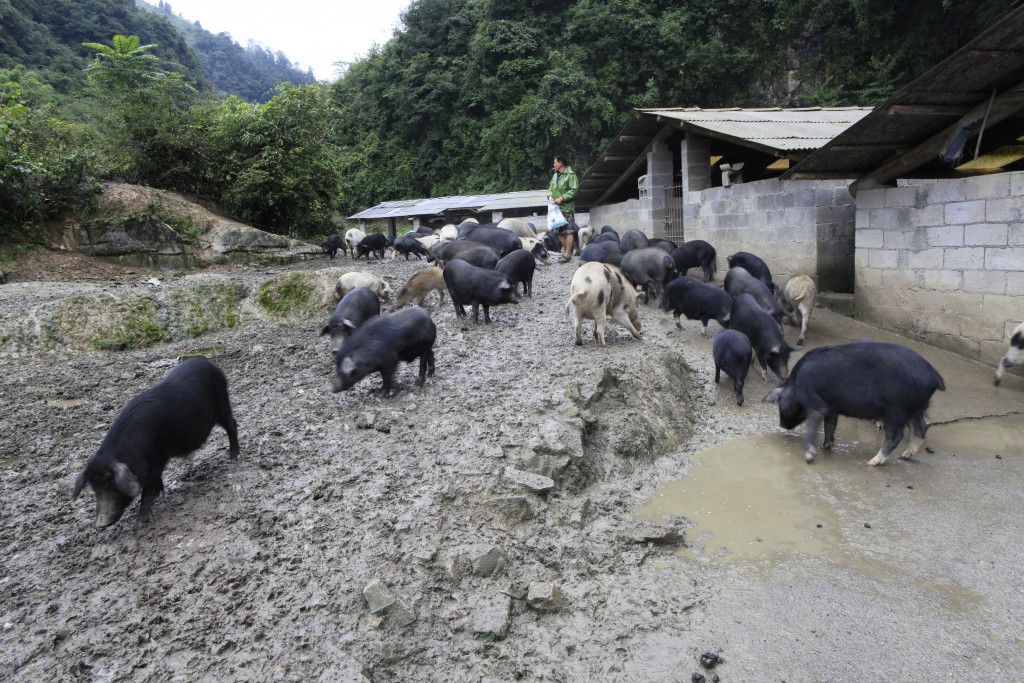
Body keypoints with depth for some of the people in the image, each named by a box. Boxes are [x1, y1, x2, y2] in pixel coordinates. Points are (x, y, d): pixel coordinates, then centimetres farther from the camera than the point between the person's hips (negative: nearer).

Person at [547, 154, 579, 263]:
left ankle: (567, 255, -3)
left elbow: (574, 190, -14)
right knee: (559, 231, 11)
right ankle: (566, 249, 25)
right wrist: (550, 196, -1)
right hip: (556, 208, 8)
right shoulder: (555, 175, 17)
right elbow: (550, 188, 21)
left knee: (568, 231, -5)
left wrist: (561, 198, -18)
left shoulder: (570, 175, -7)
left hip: (567, 208, -8)